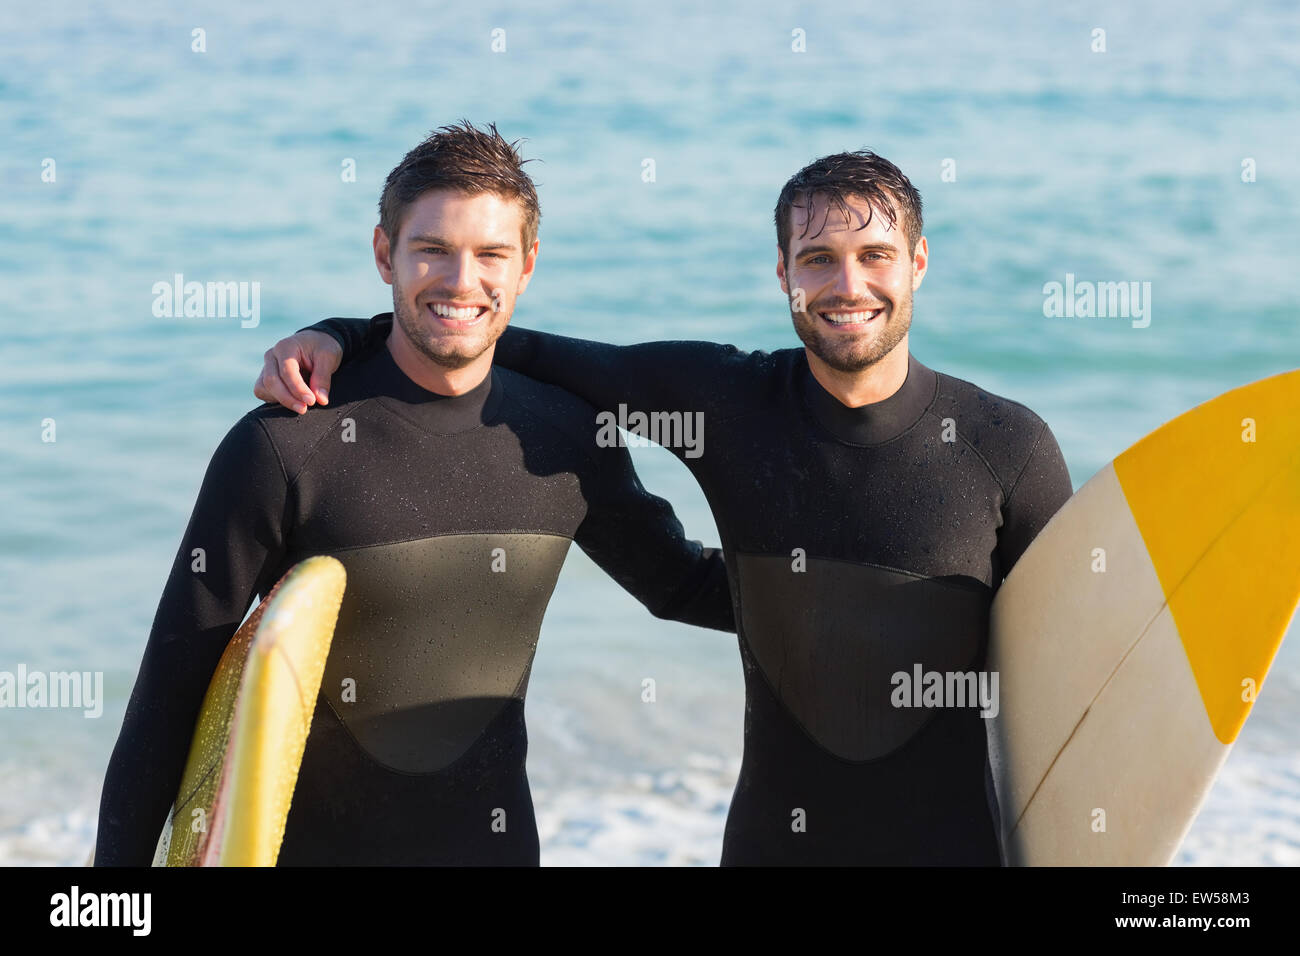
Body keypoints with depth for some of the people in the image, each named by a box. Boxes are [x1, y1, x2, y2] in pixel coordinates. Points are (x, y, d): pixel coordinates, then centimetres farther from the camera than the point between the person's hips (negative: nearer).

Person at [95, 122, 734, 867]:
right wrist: (120, 858, -14)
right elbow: (174, 683, -12)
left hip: (493, 840, 4)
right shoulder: (285, 448, -16)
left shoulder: (567, 440, -3)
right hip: (299, 841, -3)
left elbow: (683, 585, 14)